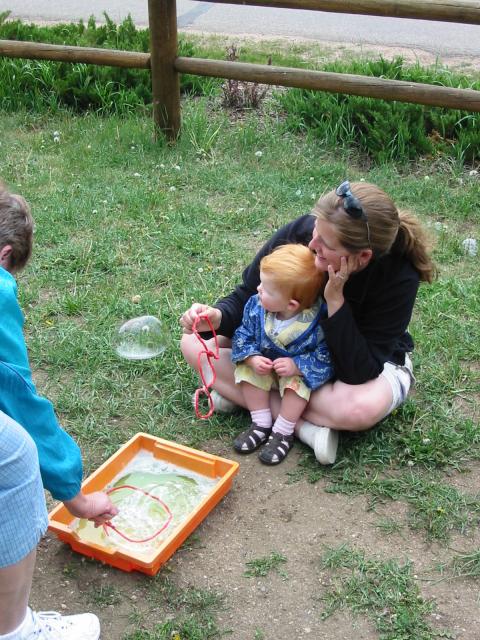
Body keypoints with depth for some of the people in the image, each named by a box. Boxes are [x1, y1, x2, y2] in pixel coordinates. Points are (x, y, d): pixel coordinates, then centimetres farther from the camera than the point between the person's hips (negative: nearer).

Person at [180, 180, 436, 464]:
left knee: (362, 408, -41)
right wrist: (217, 317, -33)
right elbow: (246, 297, -11)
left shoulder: (400, 277, -32)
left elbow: (359, 372, -32)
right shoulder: (298, 233, -26)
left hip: (373, 361, -4)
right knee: (194, 344, -14)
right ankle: (306, 426, -22)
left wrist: (335, 299, -41)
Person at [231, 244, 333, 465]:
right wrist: (252, 359, -26)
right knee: (246, 371, -21)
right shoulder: (256, 306, -19)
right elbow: (243, 336, -8)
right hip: (263, 364, 4)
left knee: (297, 382, -32)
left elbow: (326, 358, -25)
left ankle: (283, 432, -12)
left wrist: (297, 366, -35)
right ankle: (261, 424, -6)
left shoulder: (318, 322, -32)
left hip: (298, 371, -4)